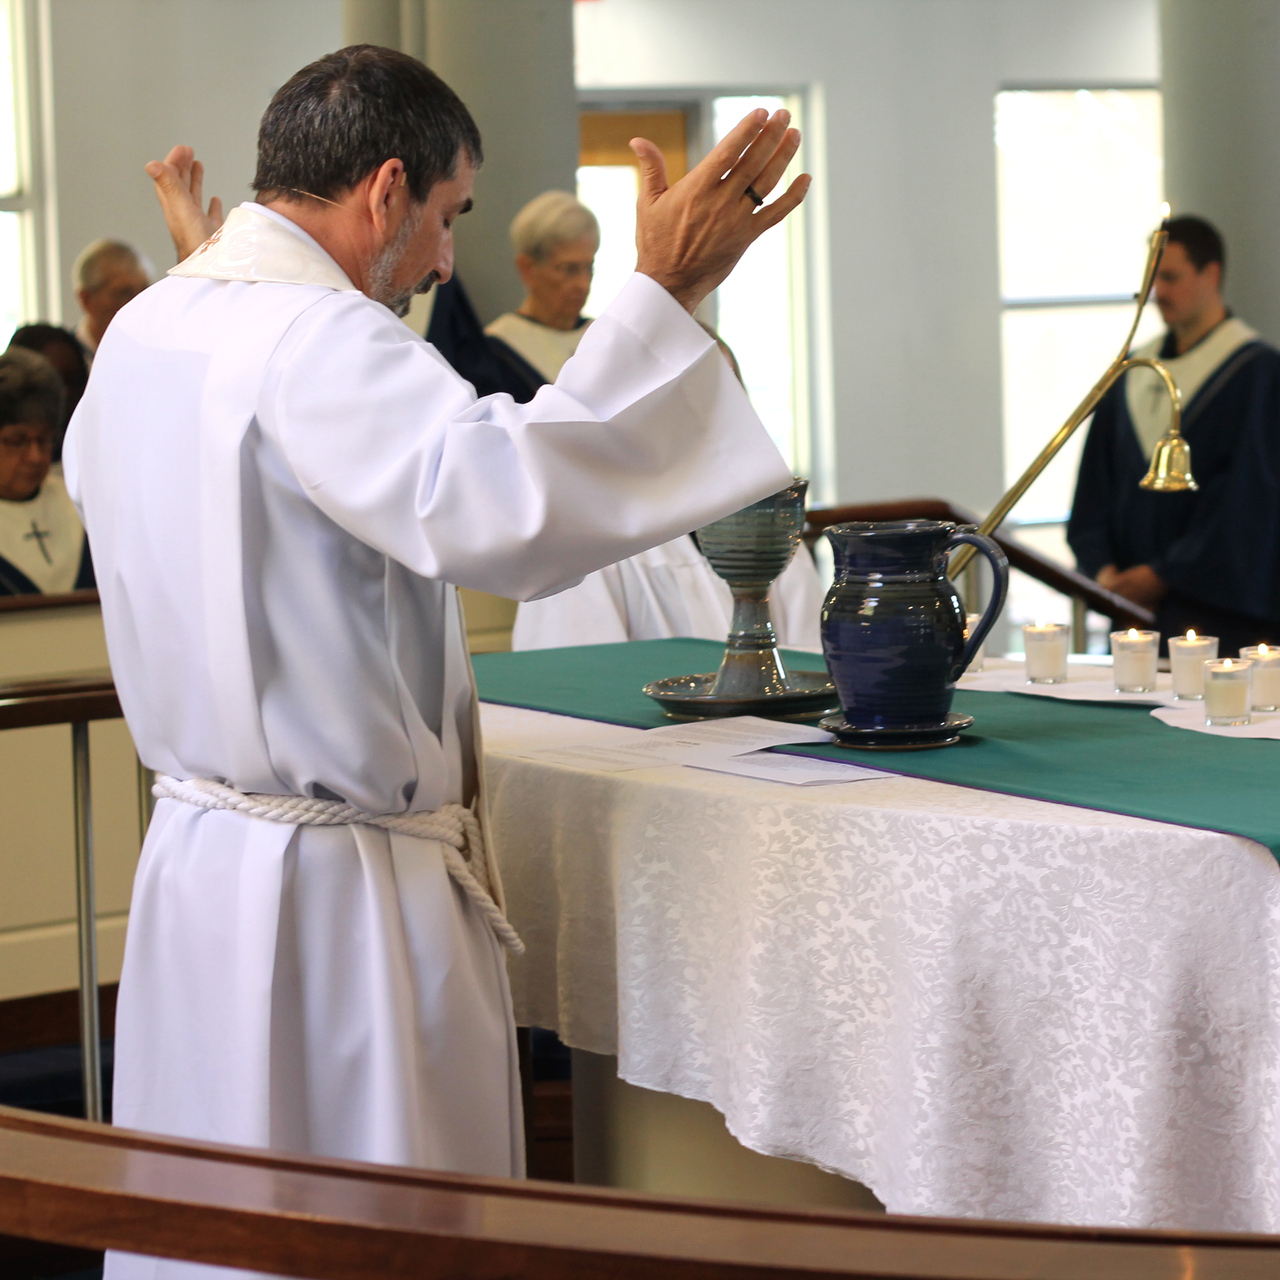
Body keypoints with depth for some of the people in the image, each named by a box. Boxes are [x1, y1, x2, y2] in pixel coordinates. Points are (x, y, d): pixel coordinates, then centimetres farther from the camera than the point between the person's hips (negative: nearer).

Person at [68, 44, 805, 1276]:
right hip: (338, 894, -10)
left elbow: (91, 464, 31)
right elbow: (502, 500, -38)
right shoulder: (319, 342, -22)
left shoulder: (146, 330, 8)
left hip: (194, 851, 10)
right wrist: (662, 294, -33)